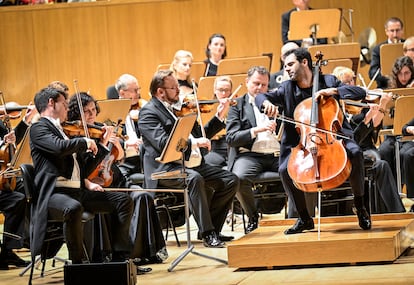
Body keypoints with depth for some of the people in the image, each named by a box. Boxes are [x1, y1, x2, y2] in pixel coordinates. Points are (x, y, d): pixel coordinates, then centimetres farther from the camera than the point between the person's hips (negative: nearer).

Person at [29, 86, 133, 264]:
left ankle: (120, 256, -2)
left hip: (78, 191, 9)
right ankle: (77, 262, -24)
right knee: (74, 208, -40)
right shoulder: (39, 129, -1)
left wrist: (102, 144, 21)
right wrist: (85, 142, -7)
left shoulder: (63, 131, 24)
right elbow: (60, 147, -23)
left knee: (123, 201, 0)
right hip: (54, 193, -9)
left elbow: (84, 169, 23)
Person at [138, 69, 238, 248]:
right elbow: (162, 142, -22)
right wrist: (193, 142, -28)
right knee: (194, 179, -37)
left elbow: (200, 136, 26)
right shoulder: (148, 112, -6)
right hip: (166, 170, -8)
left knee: (231, 180, -5)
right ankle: (207, 234, -32)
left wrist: (219, 117, 14)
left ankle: (213, 229, 1)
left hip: (193, 165, 8)